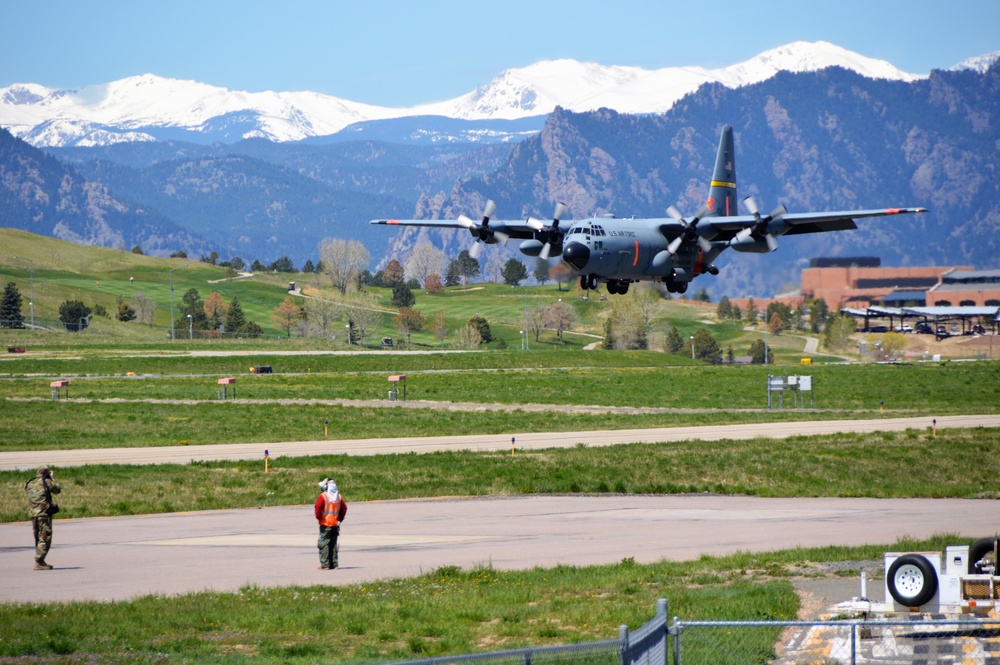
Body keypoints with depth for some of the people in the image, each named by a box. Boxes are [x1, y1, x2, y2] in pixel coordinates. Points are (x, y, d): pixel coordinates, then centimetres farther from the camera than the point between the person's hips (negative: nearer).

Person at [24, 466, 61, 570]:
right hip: (44, 513, -6)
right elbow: (57, 490, 9)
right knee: (45, 539, -5)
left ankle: (40, 561, 21)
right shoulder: (46, 482, -4)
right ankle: (39, 562, -12)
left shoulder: (29, 484, 10)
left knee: (38, 540, 16)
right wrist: (52, 479, 24)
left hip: (33, 515, 6)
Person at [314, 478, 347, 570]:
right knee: (334, 544, 12)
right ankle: (333, 563, 13)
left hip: (325, 524, -6)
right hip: (335, 524, 6)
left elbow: (318, 508, -20)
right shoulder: (339, 496, 7)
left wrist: (318, 518, -5)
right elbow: (344, 508, 8)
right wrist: (340, 519, 12)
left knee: (324, 544, -2)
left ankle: (325, 564, -6)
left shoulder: (323, 496, -11)